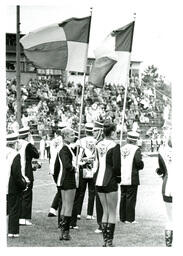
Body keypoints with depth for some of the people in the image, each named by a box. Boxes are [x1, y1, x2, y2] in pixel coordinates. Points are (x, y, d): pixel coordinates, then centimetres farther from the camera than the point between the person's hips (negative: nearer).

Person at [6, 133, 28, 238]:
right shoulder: (15, 155, -16)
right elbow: (16, 173, -20)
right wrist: (24, 185, -7)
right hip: (13, 188, -6)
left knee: (4, 209, 14)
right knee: (14, 209, 4)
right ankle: (13, 231, 7)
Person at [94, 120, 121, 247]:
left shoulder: (99, 145, 7)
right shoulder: (114, 146, -11)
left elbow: (96, 164, 9)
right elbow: (116, 165, -15)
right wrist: (118, 178, -1)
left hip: (99, 182, 6)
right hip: (110, 182, -6)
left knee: (105, 211, 15)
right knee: (112, 212, 2)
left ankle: (105, 240, 16)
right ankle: (109, 242, 1)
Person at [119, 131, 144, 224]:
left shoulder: (121, 149, 7)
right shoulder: (136, 149, -9)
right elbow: (139, 163, -18)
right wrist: (140, 166, 3)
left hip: (122, 178, 5)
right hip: (132, 179, -5)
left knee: (123, 197, 13)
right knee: (131, 198, -1)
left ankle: (122, 217, 16)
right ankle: (129, 218, -1)